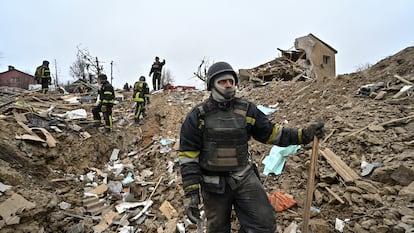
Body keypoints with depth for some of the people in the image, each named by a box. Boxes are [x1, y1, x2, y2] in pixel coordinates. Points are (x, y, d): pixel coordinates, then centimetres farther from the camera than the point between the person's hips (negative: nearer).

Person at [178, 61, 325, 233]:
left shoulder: (246, 110, 1)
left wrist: (304, 134, -5)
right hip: (213, 184, -2)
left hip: (244, 177, 3)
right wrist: (190, 192, -13)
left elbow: (271, 132, 6)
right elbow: (188, 155, -9)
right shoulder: (198, 116, -9)